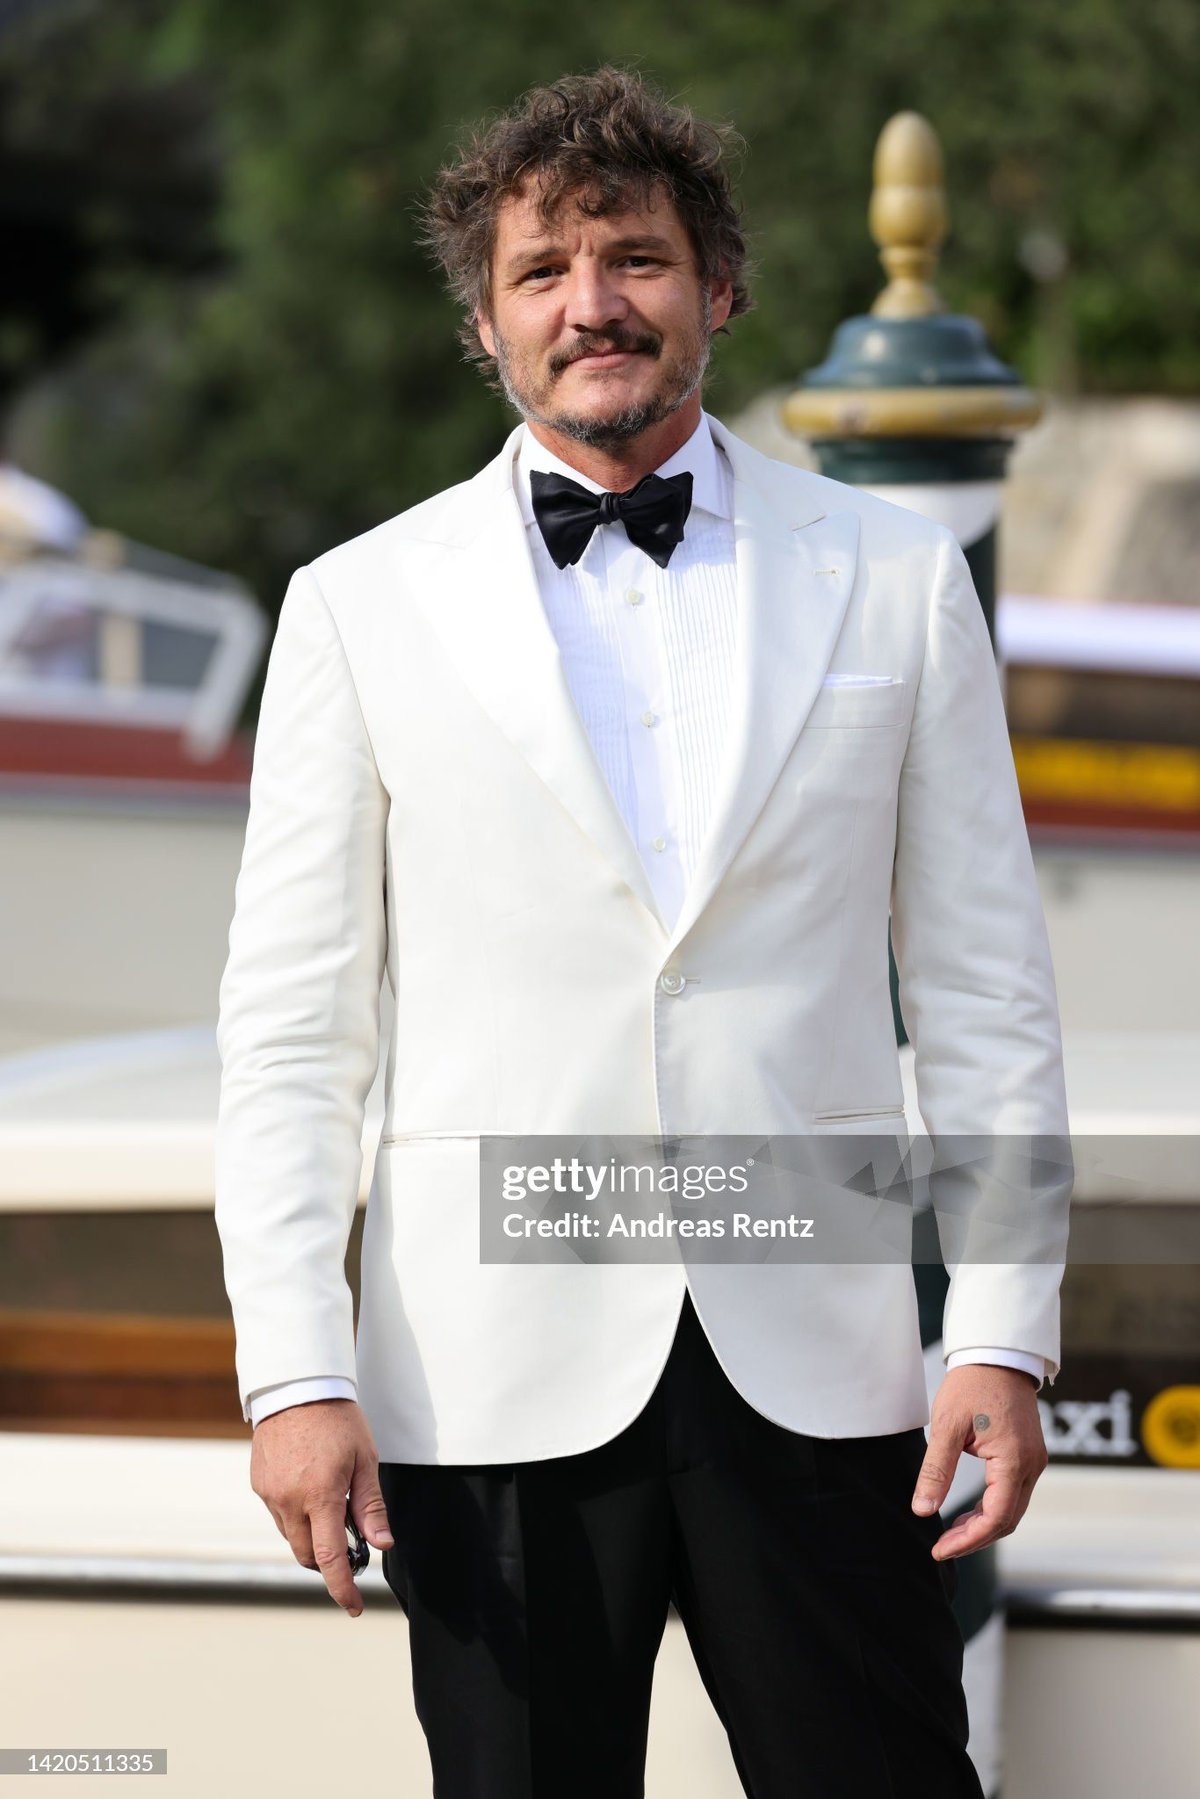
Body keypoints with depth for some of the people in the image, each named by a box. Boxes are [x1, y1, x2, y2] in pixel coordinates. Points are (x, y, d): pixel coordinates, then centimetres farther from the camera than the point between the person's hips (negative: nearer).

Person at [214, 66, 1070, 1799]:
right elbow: (290, 1034, 4)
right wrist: (294, 1374, -5)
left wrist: (1004, 1334, -1)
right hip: (496, 1380, 0)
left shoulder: (895, 581, 8)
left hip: (815, 1372, 1)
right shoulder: (363, 605, 6)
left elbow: (987, 995, 8)